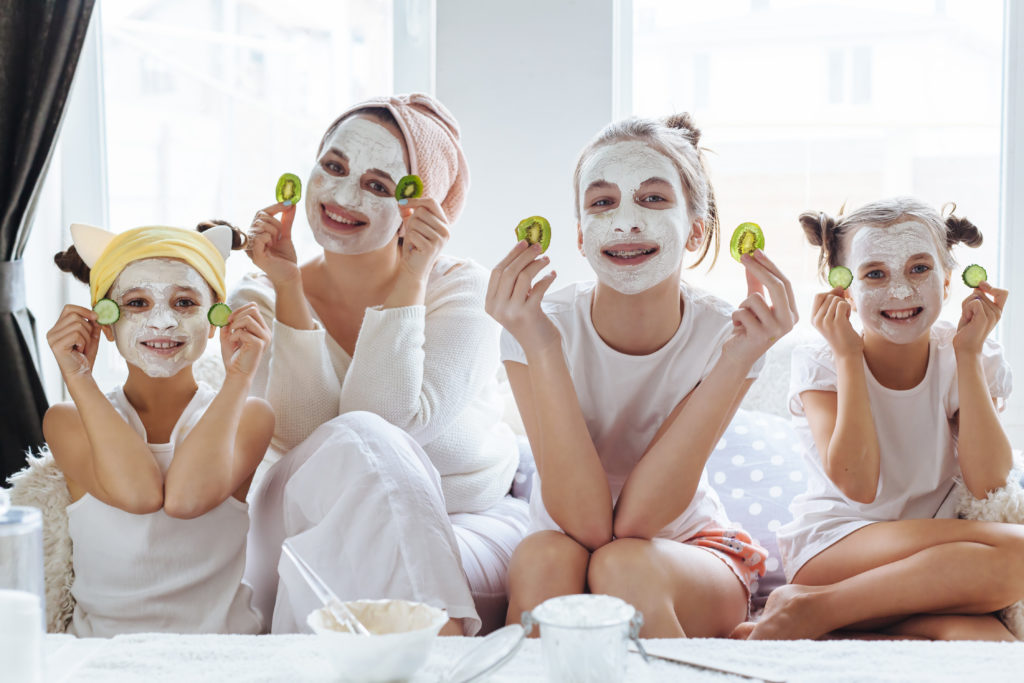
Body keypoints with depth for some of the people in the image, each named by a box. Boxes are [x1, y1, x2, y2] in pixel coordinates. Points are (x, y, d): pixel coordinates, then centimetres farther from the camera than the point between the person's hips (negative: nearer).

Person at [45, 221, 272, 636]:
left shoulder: (246, 417, 4)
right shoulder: (69, 421, 5)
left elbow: (187, 497, -16)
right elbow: (138, 493, -15)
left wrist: (239, 376, -10)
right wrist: (78, 376, -8)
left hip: (221, 653, -1)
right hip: (99, 655, 2)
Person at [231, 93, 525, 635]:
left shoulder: (461, 288, -6)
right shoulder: (261, 300, 1)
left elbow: (398, 421, -21)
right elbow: (302, 437, -15)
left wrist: (409, 280, -20)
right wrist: (288, 288, -16)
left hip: (474, 528, -2)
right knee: (358, 442, -31)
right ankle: (444, 636, -26)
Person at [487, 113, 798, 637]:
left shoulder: (724, 333, -18)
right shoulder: (541, 327, -18)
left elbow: (636, 519, -26)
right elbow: (586, 523, -27)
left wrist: (738, 360, -33)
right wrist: (541, 348, -35)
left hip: (693, 554, 1)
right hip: (565, 560, 0)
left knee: (625, 565, -33)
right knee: (542, 555, -34)